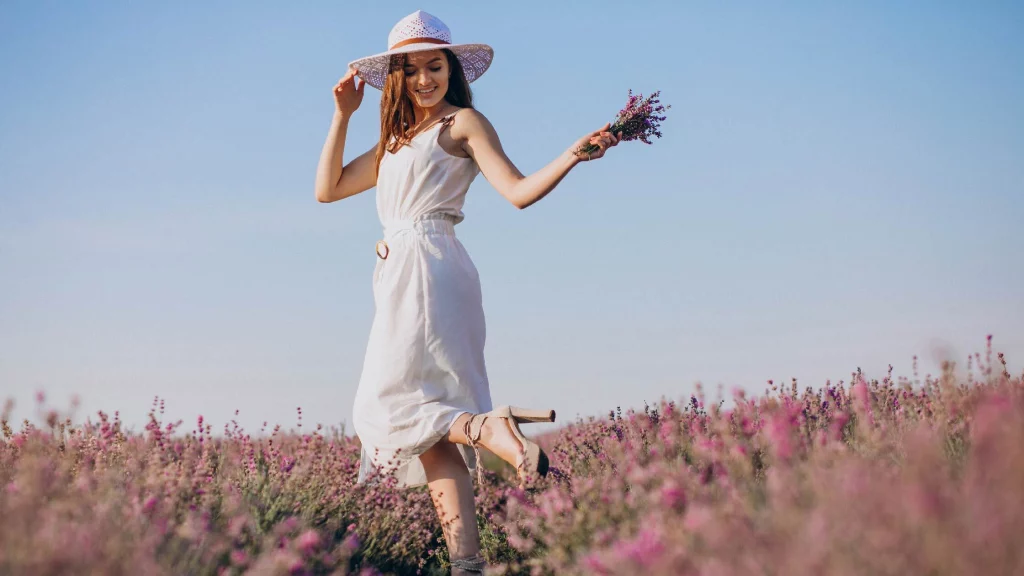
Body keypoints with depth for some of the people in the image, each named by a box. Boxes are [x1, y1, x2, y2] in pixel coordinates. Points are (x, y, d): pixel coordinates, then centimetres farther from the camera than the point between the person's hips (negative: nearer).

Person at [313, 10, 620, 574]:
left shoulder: (463, 122, 2)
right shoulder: (397, 141, 23)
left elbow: (519, 191, -8)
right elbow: (327, 188, 23)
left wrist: (573, 155, -24)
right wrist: (343, 114, 17)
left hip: (429, 270, -8)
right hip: (401, 275, 8)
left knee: (392, 402, -17)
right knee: (427, 423, -2)